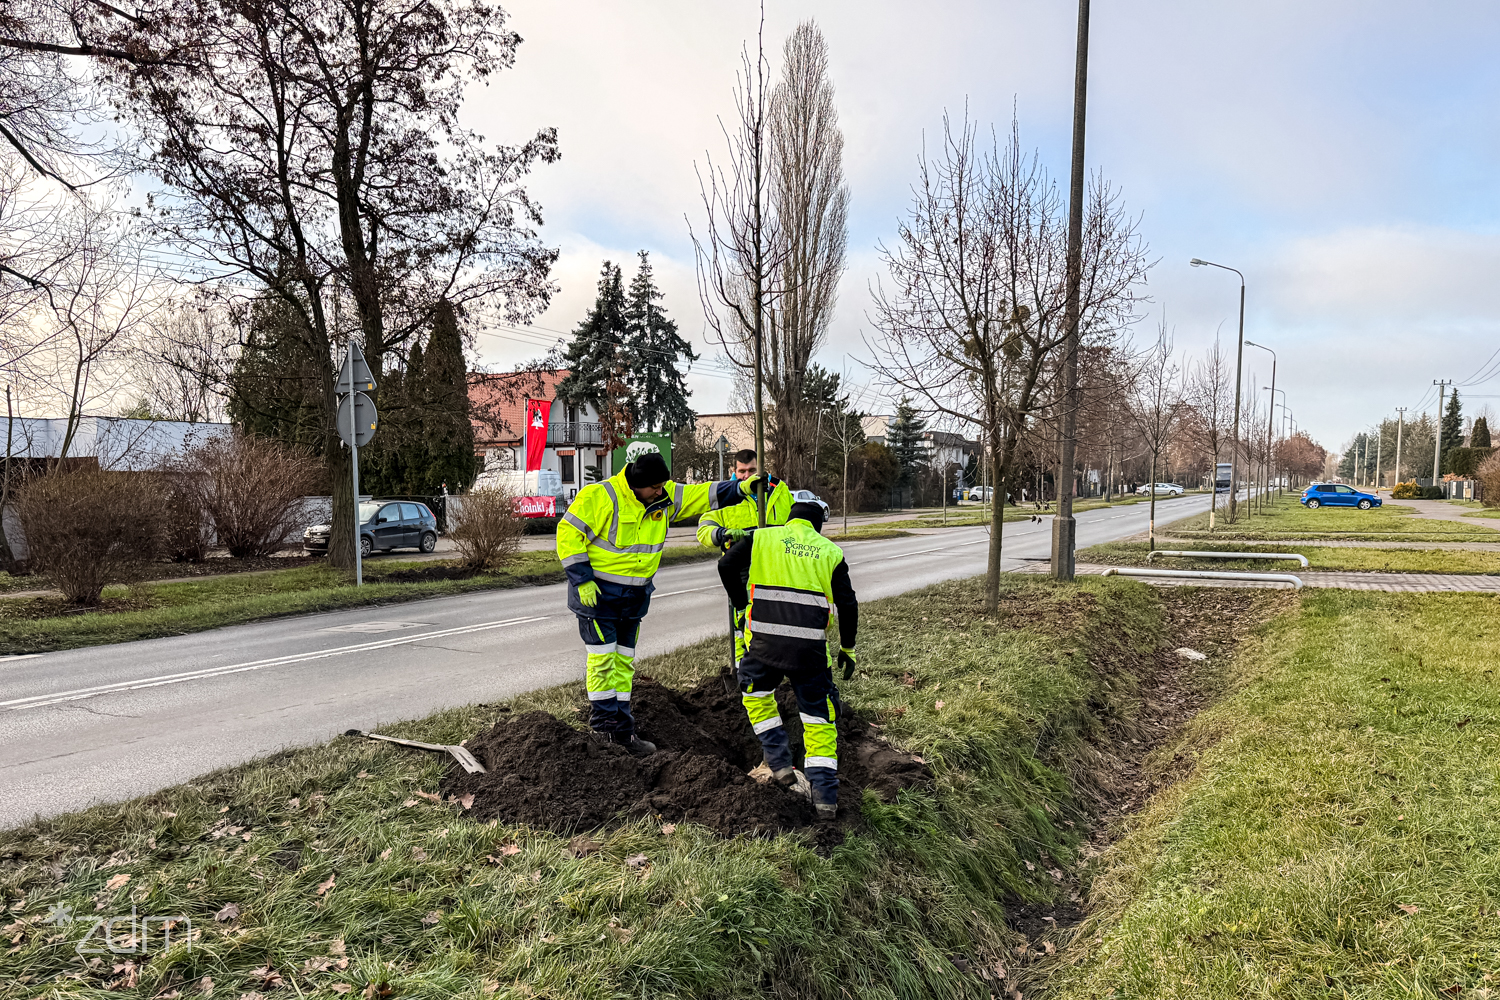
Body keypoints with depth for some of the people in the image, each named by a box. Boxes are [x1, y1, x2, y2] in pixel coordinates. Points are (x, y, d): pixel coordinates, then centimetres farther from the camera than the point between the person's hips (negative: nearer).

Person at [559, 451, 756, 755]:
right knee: (603, 658, -5)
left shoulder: (664, 497, -1)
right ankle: (603, 725, 8)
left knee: (624, 661, 11)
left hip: (634, 597, 6)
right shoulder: (599, 496, -19)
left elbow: (702, 495, 5)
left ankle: (622, 730, 19)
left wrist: (740, 488, -8)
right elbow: (568, 533, -16)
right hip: (597, 593, -6)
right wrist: (582, 580, -19)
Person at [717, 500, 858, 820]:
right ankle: (825, 795, 8)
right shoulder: (831, 552, 12)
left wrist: (740, 602, 21)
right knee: (818, 716, 12)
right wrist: (847, 648, 20)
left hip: (765, 641, -1)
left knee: (756, 694, 26)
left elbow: (726, 566, 5)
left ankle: (781, 764, 20)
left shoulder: (763, 538, 10)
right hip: (811, 647, 1)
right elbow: (848, 605, 9)